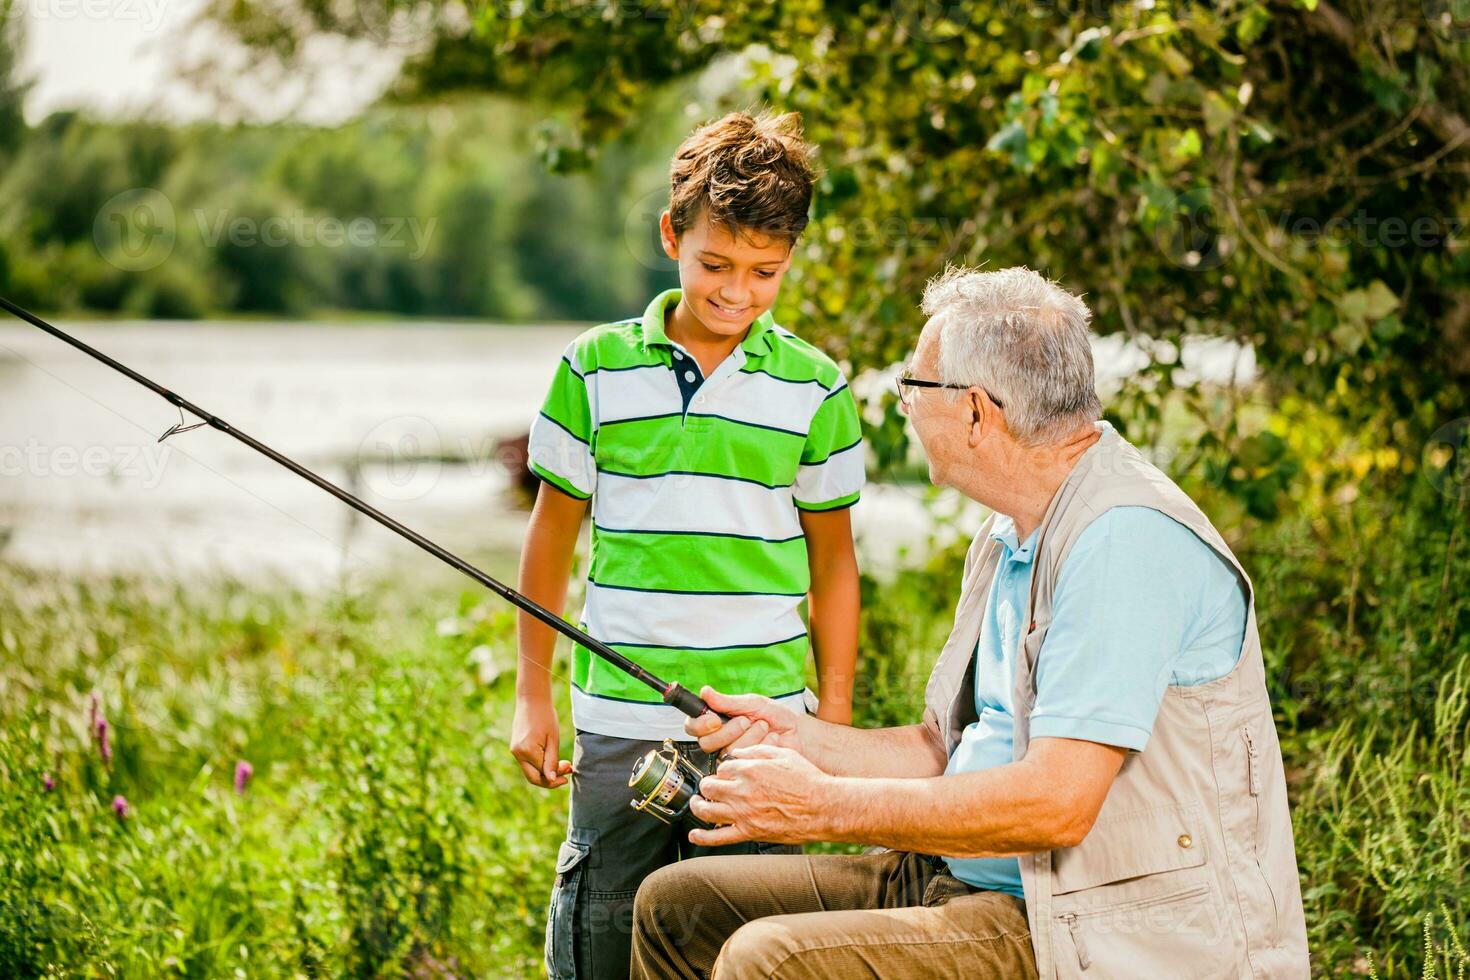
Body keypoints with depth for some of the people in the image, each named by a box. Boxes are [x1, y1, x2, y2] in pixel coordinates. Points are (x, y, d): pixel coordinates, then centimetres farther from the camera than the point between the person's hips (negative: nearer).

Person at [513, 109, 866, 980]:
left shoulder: (815, 389, 2)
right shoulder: (597, 369, 2)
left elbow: (833, 559, 10)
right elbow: (553, 533, 9)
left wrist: (836, 717, 8)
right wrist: (533, 696, 9)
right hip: (619, 722, 0)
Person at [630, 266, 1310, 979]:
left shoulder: (1124, 539, -19)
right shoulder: (1007, 541, 15)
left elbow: (1058, 803, -26)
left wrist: (826, 806, -19)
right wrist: (803, 740, 4)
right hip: (968, 884, 10)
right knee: (678, 907, 8)